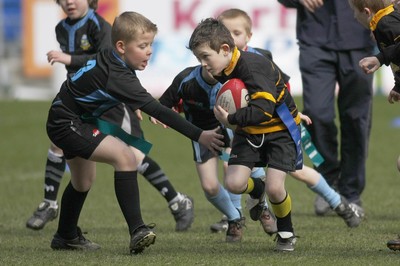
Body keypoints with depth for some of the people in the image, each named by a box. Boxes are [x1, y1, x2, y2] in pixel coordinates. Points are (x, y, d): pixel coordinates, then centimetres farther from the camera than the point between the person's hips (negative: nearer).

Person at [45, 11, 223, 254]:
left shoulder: (108, 58, -2)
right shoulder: (117, 76, -30)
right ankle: (137, 231, -33)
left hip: (63, 121, 11)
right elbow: (156, 111, -33)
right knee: (124, 156, -26)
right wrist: (199, 136, -35)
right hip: (67, 124, -11)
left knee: (83, 182, 28)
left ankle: (66, 237, 50)